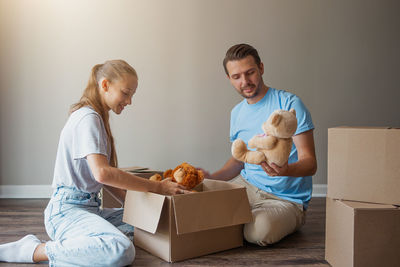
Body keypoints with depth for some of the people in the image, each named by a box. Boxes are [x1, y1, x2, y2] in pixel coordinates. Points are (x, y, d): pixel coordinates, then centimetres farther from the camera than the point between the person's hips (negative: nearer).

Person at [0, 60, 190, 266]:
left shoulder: (97, 119, 17)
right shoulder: (88, 118, -13)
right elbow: (102, 173, -27)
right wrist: (157, 187, -21)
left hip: (89, 207, 10)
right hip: (67, 209, -10)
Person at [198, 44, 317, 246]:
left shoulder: (289, 104, -12)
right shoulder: (236, 113, 9)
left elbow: (310, 163, -15)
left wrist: (285, 170, -38)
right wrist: (211, 177, 0)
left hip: (286, 199, -4)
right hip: (247, 186, 5)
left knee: (259, 231, -35)